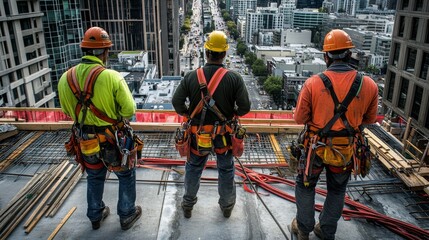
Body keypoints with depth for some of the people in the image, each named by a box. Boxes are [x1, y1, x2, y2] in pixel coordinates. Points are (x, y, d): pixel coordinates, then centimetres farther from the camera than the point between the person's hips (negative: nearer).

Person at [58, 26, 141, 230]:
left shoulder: (66, 78, -9)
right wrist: (113, 116, 0)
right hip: (113, 139, -4)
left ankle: (95, 216, 43)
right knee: (126, 176, 19)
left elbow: (67, 110, 3)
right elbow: (129, 109, -19)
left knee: (94, 178, 26)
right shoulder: (111, 76, -24)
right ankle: (127, 215, 32)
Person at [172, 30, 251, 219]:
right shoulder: (234, 78, -15)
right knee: (226, 170, 19)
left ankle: (188, 204, 37)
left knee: (193, 168, 21)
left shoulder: (191, 76, -12)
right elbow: (245, 107, -14)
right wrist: (232, 114, 7)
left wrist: (187, 114, 8)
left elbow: (176, 101, -10)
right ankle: (227, 205, 37)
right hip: (224, 133, 0)